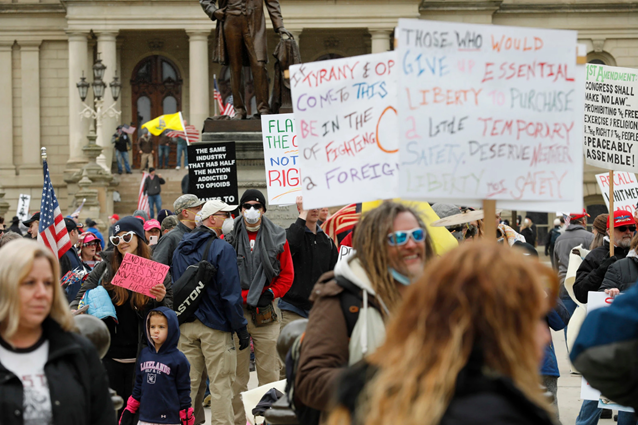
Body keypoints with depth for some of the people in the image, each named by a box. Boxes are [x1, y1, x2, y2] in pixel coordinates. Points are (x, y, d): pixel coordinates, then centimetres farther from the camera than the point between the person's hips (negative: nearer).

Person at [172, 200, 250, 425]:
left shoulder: (180, 250, 10)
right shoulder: (222, 249, -12)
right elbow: (231, 293, -14)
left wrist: (178, 321, 18)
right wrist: (241, 329, -9)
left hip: (185, 327, 6)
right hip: (215, 327, -6)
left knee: (189, 382, 12)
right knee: (221, 384, -2)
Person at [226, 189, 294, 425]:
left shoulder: (278, 239, 6)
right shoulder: (229, 239, 3)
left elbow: (287, 274, 8)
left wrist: (270, 294, -6)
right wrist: (244, 297, -8)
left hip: (266, 312, 0)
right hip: (236, 312, 0)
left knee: (268, 370, 1)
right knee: (237, 372, 3)